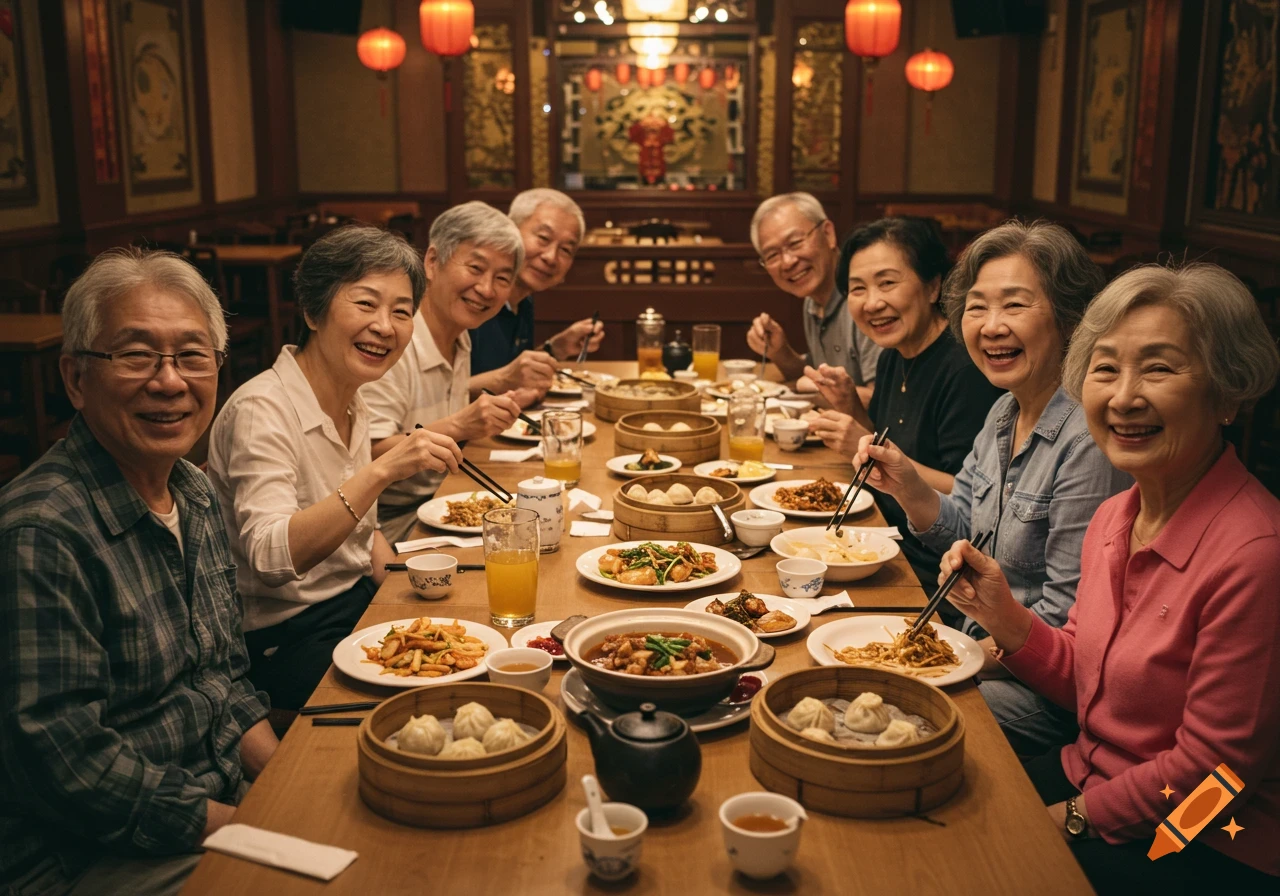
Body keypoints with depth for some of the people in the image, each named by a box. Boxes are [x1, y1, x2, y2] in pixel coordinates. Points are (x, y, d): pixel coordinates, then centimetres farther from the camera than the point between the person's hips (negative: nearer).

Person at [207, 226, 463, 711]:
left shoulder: (353, 403, 6)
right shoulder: (261, 410, -18)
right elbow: (271, 558, -31)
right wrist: (381, 471, -39)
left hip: (361, 601, 8)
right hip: (289, 639, -8)